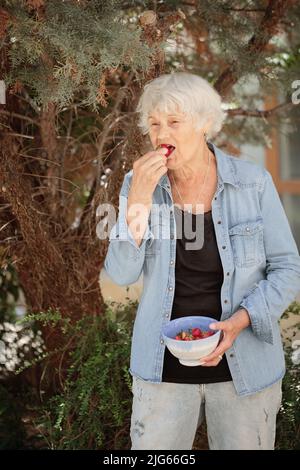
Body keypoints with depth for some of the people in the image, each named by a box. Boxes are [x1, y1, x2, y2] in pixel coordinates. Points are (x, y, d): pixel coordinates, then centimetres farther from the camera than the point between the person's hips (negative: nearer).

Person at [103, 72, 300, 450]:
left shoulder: (253, 182, -9)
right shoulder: (140, 183, -4)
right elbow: (122, 274, -11)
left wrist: (240, 320, -19)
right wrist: (138, 199, -23)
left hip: (244, 363, -1)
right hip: (164, 365, 1)